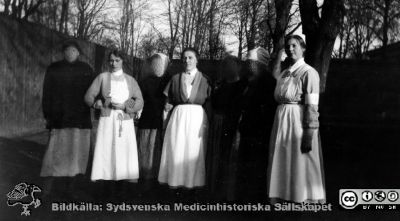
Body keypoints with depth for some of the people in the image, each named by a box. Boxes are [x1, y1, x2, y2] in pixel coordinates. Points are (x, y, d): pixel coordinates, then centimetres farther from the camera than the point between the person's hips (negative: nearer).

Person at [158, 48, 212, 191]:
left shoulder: (204, 80, 4)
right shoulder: (175, 79, 9)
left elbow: (209, 103, 0)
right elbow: (169, 99, 13)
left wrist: (206, 123, -9)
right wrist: (168, 106, -7)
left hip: (197, 118, -1)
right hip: (178, 117, 1)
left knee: (194, 151, 0)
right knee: (176, 149, 0)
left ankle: (193, 181, 10)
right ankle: (175, 180, 9)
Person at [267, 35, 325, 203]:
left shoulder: (308, 72, -6)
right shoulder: (283, 74, 15)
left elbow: (312, 106, -13)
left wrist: (309, 133, -19)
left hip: (299, 121, -7)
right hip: (281, 120, 7)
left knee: (301, 163, -3)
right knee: (281, 163, 10)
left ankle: (306, 201, 8)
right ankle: (280, 199, 20)